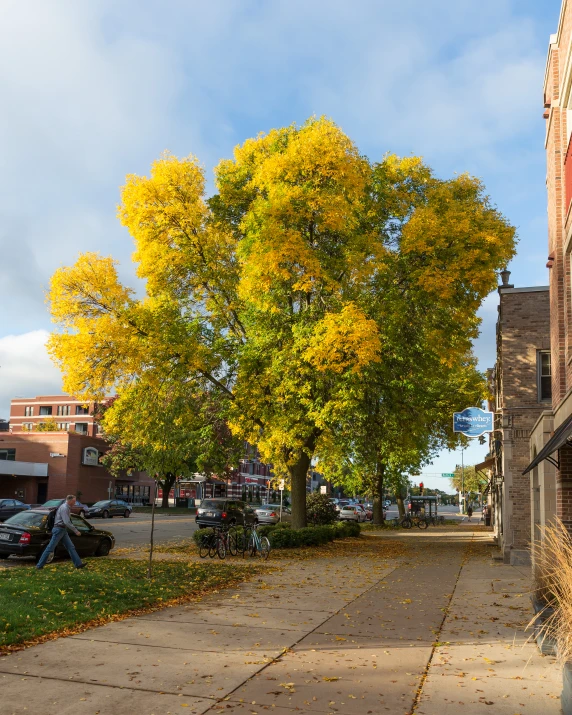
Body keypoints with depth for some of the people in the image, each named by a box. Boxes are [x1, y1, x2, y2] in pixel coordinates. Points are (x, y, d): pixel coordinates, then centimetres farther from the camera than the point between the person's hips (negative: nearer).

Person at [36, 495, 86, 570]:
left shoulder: (67, 507, 13)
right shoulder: (64, 508, -18)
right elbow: (67, 522, -23)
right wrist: (76, 531, -19)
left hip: (63, 530, 10)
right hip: (59, 529, -10)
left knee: (71, 547, 6)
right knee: (50, 548, -4)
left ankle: (78, 564, 5)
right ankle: (39, 565, 4)